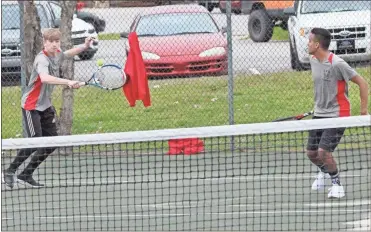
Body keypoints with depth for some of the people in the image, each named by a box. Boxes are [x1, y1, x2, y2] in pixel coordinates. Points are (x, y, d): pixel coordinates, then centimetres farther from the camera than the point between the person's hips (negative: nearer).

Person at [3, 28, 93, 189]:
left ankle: (25, 176, 13)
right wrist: (68, 82, -55)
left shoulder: (57, 55, 2)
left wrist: (84, 46, 10)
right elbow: (44, 78, -45)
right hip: (32, 106, -9)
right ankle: (10, 172, 1)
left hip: (46, 105, 9)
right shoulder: (42, 59, -24)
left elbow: (68, 54, 28)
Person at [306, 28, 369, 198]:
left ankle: (337, 184, 4)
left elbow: (362, 83, -17)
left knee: (324, 152, -17)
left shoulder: (337, 64, -22)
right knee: (311, 153, 9)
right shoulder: (313, 60, 2)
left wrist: (364, 110, -14)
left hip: (337, 114, -7)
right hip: (319, 114, 7)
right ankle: (324, 172, 42)